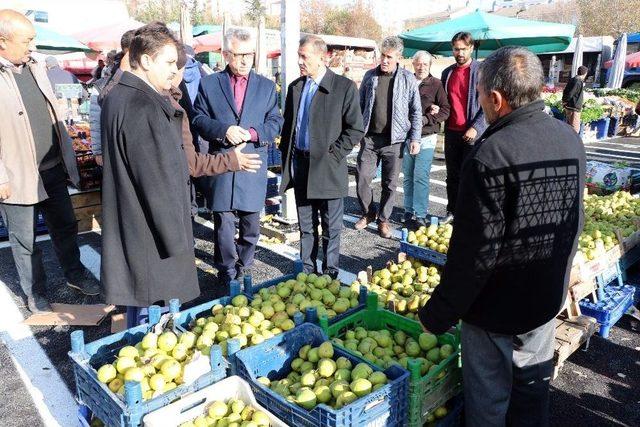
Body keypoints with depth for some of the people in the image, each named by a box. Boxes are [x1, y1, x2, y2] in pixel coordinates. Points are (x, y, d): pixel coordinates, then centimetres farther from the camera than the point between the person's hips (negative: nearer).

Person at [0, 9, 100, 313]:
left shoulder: (36, 68, 5)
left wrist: (68, 157, 12)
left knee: (65, 226, 19)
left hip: (53, 169, 6)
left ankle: (74, 273, 39)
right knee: (25, 241, 10)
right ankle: (36, 293, 29)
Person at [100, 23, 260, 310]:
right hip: (152, 236, -10)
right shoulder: (144, 108, -23)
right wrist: (176, 239, -15)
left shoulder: (117, 97, 10)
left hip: (127, 230, 10)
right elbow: (158, 184, -22)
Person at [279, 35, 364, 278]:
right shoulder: (295, 87, 10)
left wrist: (333, 154, -12)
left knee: (331, 228, 6)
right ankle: (307, 270, 28)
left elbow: (356, 129, -6)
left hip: (328, 168, -5)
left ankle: (330, 273, 21)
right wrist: (286, 155, 9)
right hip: (300, 166, 5)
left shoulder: (344, 87, -7)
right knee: (306, 226, 14)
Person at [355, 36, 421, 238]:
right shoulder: (370, 76, 5)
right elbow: (360, 105, 12)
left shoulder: (408, 79, -1)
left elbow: (416, 111, 1)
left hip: (394, 140, -2)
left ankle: (383, 219, 22)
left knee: (390, 183, 6)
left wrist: (415, 138, -4)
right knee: (362, 178, 2)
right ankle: (368, 213, 23)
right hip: (369, 137, 2)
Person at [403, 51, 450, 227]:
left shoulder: (436, 84, 1)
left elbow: (445, 110, -1)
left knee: (421, 176, -8)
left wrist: (425, 119, -14)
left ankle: (420, 215, -3)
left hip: (426, 137, -3)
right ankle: (409, 212, 19)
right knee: (408, 177, 9)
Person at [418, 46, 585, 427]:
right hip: (550, 297, 7)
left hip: (497, 308, -7)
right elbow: (572, 224, 9)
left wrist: (438, 314, -15)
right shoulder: (570, 138, -2)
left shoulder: (492, 154, -27)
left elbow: (476, 250, -26)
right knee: (533, 387, 26)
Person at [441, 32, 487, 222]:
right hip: (451, 132, 5)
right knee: (452, 176, 11)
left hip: (471, 133, -5)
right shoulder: (447, 72, 13)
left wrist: (476, 128, -17)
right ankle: (452, 211, 21)